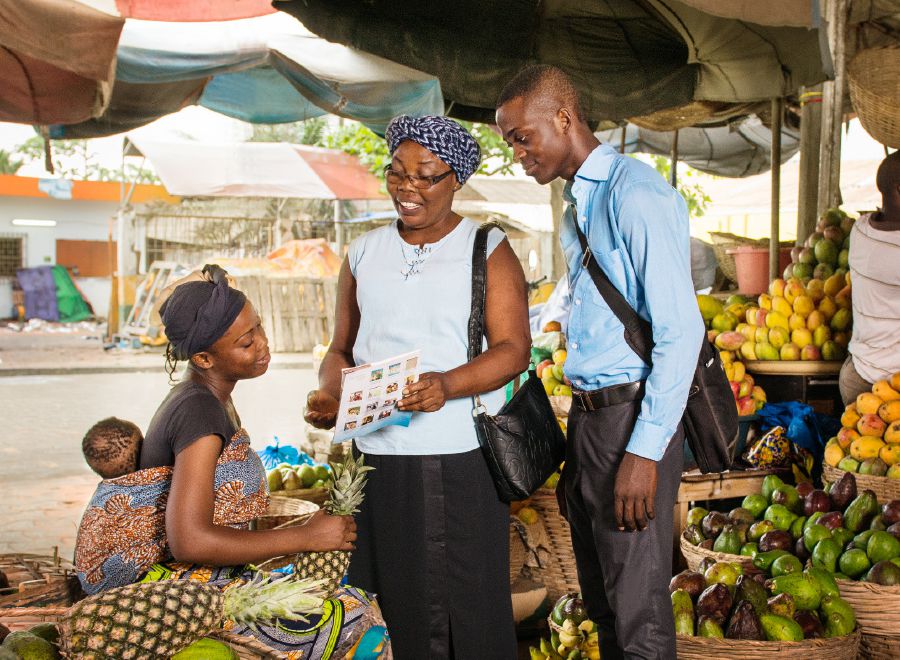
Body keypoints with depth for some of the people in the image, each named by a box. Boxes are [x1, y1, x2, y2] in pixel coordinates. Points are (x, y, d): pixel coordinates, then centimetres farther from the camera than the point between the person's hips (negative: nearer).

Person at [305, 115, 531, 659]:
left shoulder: (487, 251, 2)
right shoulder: (364, 253, 13)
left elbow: (513, 349, -7)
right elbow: (342, 349, 16)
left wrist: (446, 385, -24)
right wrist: (329, 395, -6)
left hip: (461, 458, -3)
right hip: (379, 456, 3)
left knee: (470, 604, 2)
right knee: (391, 599, 6)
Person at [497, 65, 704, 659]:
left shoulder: (636, 193, -14)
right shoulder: (575, 206, 15)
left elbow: (681, 329, -19)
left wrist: (645, 451, -22)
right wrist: (574, 448, 17)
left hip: (632, 414, -9)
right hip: (587, 412, 9)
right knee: (601, 601, 18)